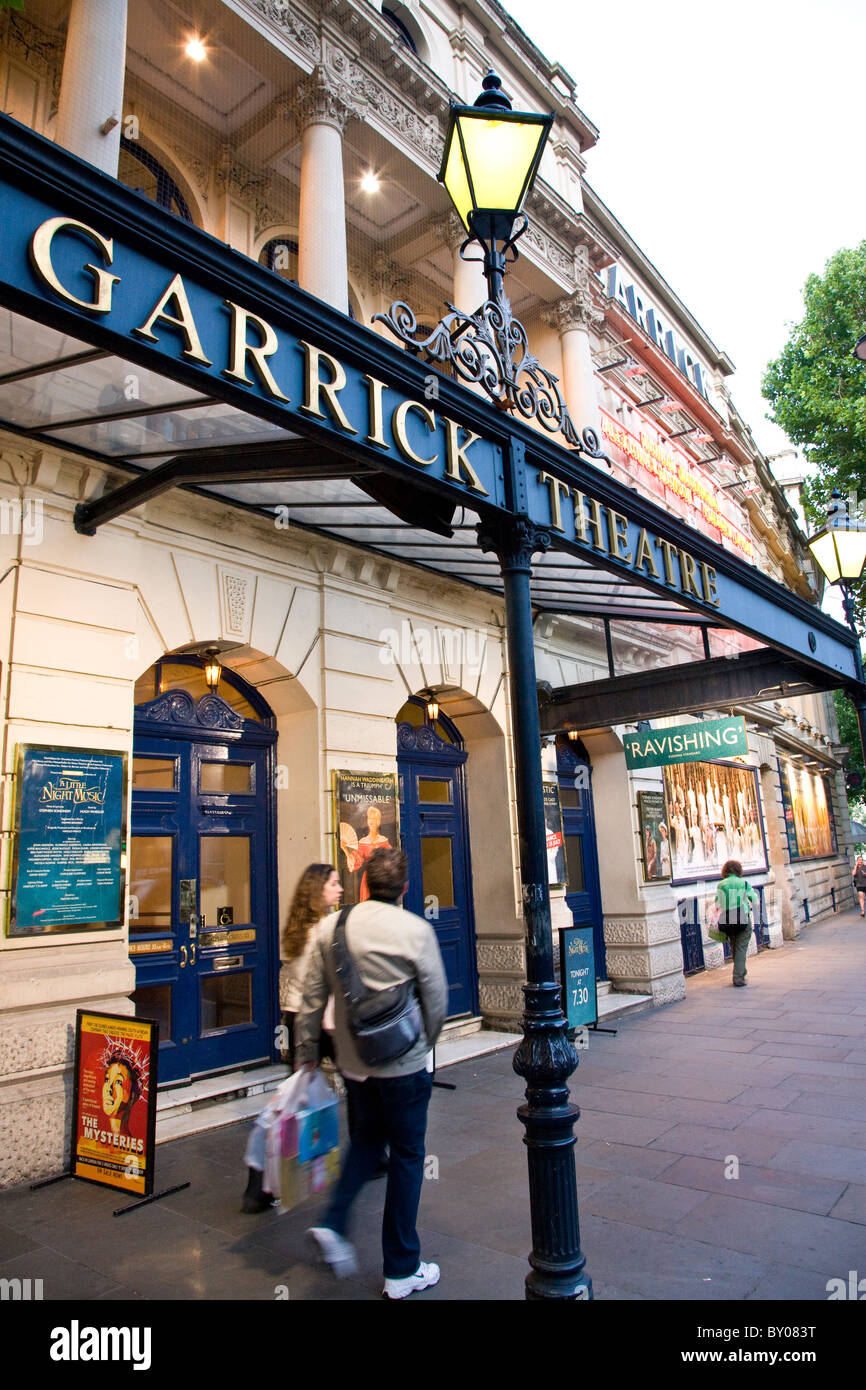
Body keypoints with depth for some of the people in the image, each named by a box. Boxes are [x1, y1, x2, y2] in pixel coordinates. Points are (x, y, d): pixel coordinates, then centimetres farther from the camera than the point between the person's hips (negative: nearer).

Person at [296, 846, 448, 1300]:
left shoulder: (331, 928, -3)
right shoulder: (416, 930, -15)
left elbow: (312, 996, 2)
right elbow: (436, 999, -7)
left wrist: (306, 1051, 14)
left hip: (353, 1060, 4)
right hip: (402, 1063, -4)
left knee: (366, 1137, 27)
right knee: (406, 1155, 10)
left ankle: (333, 1223, 16)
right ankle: (401, 1270, 21)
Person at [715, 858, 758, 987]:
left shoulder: (720, 885, -1)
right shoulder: (744, 883, -3)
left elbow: (717, 904, -4)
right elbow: (755, 899, 8)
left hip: (726, 921, 2)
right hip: (743, 920, -2)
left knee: (734, 947, 20)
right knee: (741, 948, 3)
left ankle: (741, 972, 31)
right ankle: (738, 977, -3)